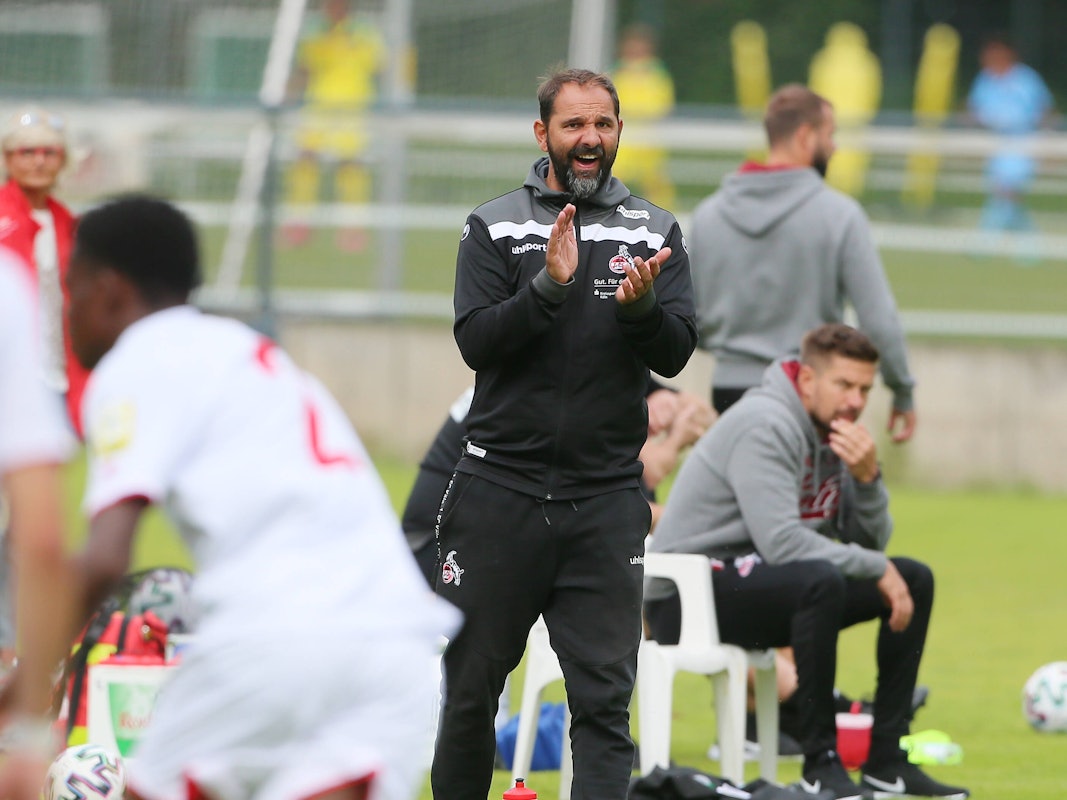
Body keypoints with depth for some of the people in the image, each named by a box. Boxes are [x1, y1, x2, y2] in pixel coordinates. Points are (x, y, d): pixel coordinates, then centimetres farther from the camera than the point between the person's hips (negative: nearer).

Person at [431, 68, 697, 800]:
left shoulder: (655, 232, 7)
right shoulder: (494, 228, 4)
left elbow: (676, 353, -2)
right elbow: (476, 342, -8)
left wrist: (638, 306, -23)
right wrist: (550, 285, -23)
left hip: (607, 499, 0)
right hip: (500, 490, 0)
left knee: (605, 697, -5)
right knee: (470, 686, 8)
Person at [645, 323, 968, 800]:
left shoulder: (836, 432, 9)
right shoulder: (766, 427, -19)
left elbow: (870, 542, 6)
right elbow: (780, 542, -29)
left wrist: (868, 477, -13)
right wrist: (877, 569, -21)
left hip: (757, 586, 10)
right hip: (688, 597, -10)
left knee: (915, 581, 6)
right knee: (821, 579, -37)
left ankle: (886, 760, 4)